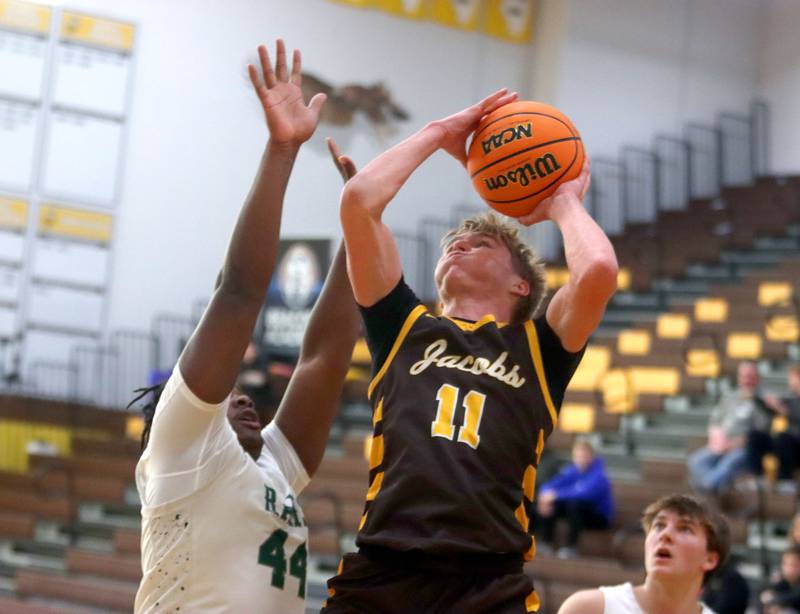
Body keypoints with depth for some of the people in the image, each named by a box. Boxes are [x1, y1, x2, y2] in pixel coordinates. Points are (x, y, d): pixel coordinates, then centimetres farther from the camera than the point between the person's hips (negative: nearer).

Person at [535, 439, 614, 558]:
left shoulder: (598, 475, -22)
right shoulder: (572, 471, -3)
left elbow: (585, 494, -39)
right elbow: (550, 486, -6)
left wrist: (556, 494, -39)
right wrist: (545, 494, -30)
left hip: (600, 517, -6)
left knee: (574, 503, -35)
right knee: (547, 503, -11)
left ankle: (571, 546, -27)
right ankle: (546, 542, -6)